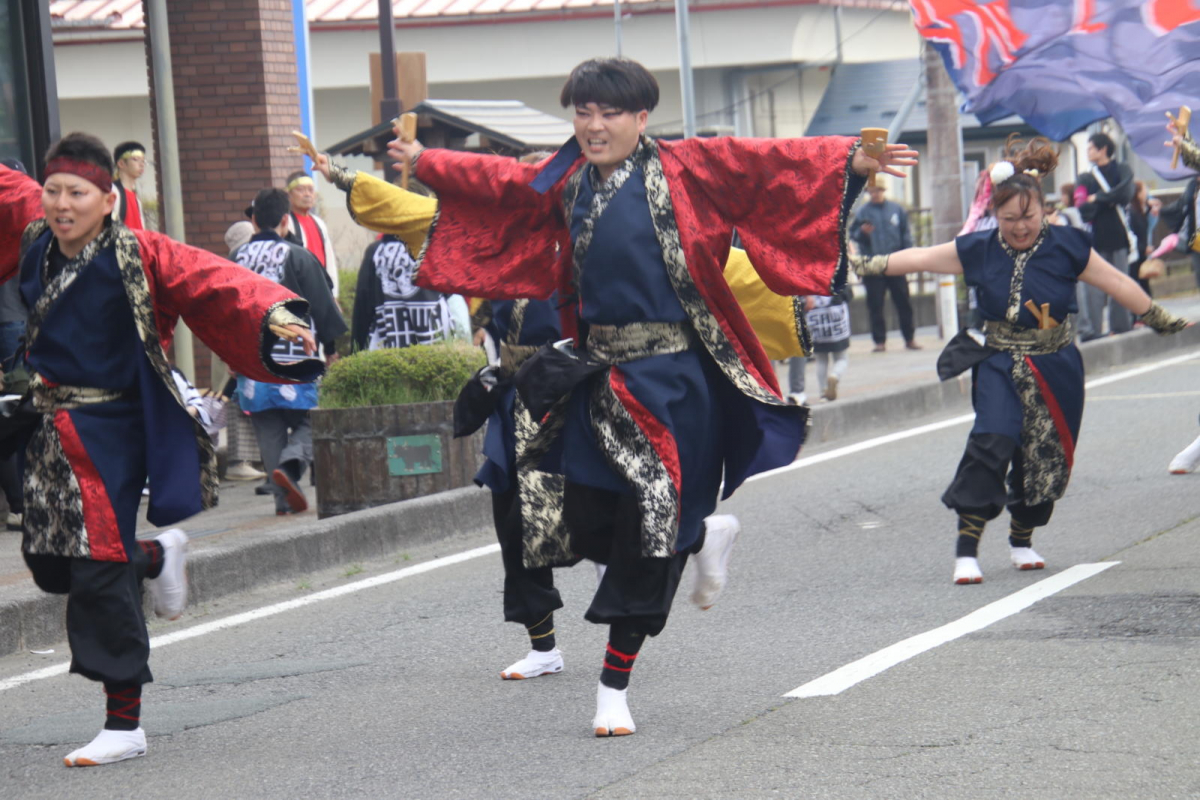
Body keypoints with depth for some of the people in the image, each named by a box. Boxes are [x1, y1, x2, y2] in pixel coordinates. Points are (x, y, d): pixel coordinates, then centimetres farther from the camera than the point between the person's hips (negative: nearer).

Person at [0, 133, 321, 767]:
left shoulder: (137, 256, -13)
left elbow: (213, 282, -20)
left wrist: (274, 313, -36)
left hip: (107, 435, -7)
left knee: (100, 573, -7)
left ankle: (124, 725, 3)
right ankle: (157, 557, 42)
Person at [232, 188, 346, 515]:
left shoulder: (235, 259, 7)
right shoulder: (299, 258, -5)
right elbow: (323, 306, -2)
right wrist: (331, 349, 11)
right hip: (293, 358, -4)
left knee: (268, 430, 9)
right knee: (307, 422, 4)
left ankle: (284, 498, 4)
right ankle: (290, 464, -25)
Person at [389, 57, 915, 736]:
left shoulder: (682, 170, -4)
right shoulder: (564, 181, 11)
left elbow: (765, 164, -12)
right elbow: (497, 181, 28)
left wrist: (852, 160, -23)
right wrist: (424, 162, 38)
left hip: (670, 375, -5)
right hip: (598, 374, 5)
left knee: (646, 534, -2)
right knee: (590, 526, 2)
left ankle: (615, 687, 8)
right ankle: (701, 538, 35)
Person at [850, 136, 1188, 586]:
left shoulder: (1066, 248, -7)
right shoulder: (979, 252, -4)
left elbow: (1116, 284, 2)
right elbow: (919, 259, 2)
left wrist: (1158, 319, 7)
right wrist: (864, 266, -1)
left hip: (1055, 369, 1)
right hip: (1000, 365, -1)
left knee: (1043, 457, 6)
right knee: (992, 442, -21)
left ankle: (1022, 541, 32)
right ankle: (966, 549, -20)